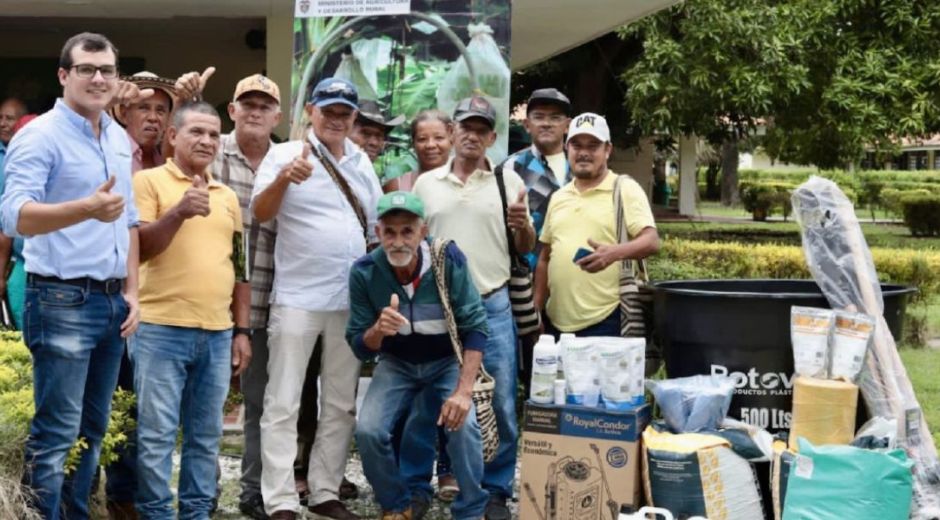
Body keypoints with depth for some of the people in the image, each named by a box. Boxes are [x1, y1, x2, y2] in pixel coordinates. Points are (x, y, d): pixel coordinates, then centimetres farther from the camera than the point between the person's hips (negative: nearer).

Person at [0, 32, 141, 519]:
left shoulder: (120, 139, 13)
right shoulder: (39, 135, -11)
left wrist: (131, 290, 11)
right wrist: (87, 209, -38)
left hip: (111, 300, 7)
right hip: (62, 300, -7)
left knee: (93, 429, 13)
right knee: (56, 433, -5)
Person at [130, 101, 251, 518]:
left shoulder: (227, 196, 17)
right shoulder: (149, 181, 1)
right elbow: (136, 249, -8)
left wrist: (241, 330, 14)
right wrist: (180, 212, -21)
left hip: (217, 334, 5)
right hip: (161, 329, -5)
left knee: (206, 435, 9)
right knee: (157, 433, -3)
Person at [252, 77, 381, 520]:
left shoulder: (362, 163, 13)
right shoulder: (285, 154, -3)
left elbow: (377, 226, 19)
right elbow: (260, 213, -15)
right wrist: (284, 179, -34)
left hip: (351, 301, 6)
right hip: (297, 299, -5)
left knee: (341, 405, 11)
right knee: (283, 404, -2)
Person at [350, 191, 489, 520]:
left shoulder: (449, 260, -25)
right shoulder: (364, 272, -20)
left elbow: (475, 326, -20)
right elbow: (359, 347, -13)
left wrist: (464, 390, -29)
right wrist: (378, 330, -37)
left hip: (449, 361, -1)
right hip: (396, 364, 2)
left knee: (462, 424, -27)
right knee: (368, 431, -20)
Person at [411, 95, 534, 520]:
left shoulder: (508, 181, 4)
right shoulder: (426, 183, 7)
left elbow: (526, 248, 7)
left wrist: (522, 226, -14)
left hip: (492, 306, -1)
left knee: (500, 404, 3)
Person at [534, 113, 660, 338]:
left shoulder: (626, 189, 0)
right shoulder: (558, 197, 17)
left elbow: (651, 241, -11)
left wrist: (615, 252, -30)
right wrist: (536, 310, 15)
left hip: (605, 320, -5)